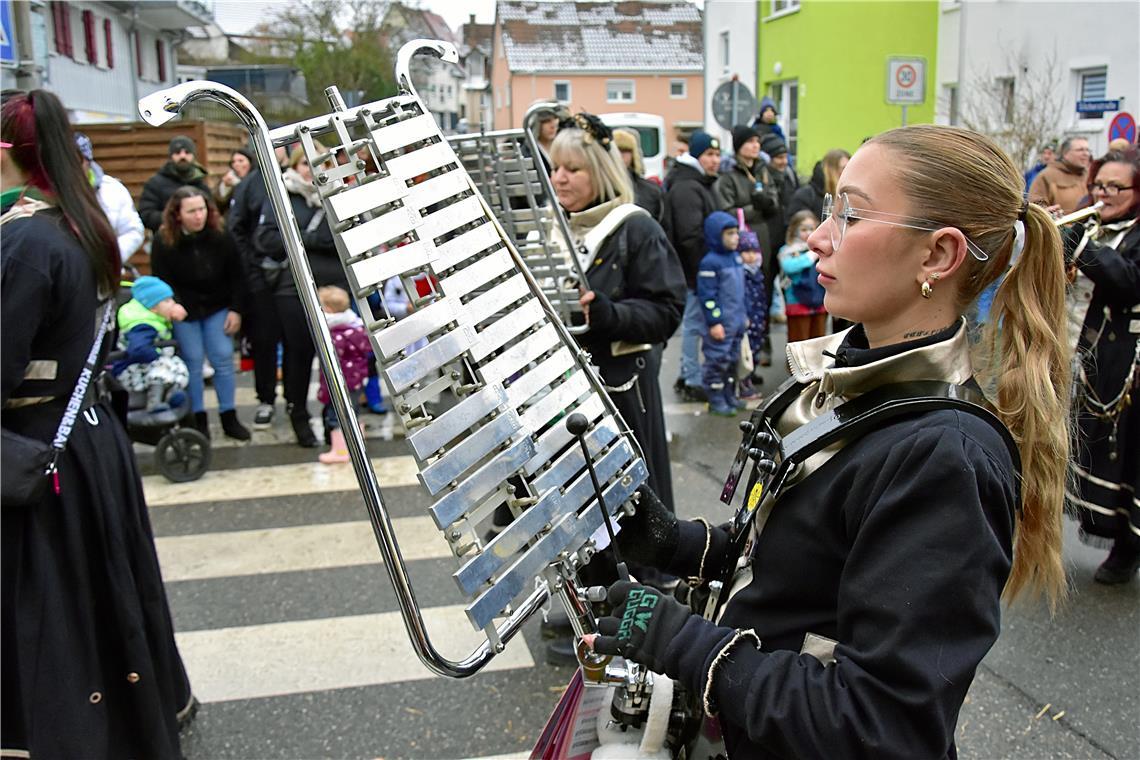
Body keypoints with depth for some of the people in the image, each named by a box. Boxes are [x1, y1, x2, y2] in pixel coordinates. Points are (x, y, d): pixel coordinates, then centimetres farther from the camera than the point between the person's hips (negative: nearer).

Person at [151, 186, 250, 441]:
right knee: (193, 361, -2)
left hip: (217, 307, 2)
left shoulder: (220, 236, -10)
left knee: (224, 358, -2)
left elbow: (235, 275, -1)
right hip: (183, 310, -2)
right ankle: (198, 420, 10)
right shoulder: (163, 241, -14)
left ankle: (229, 418, 10)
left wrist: (235, 310, -4)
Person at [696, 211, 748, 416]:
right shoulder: (710, 262, -15)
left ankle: (729, 395, 27)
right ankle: (716, 401, 6)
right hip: (720, 324, -9)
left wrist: (744, 314, 22)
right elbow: (707, 295, -17)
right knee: (717, 361, -2)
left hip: (737, 322, 9)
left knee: (732, 360, 16)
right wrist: (714, 322, -19)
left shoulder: (736, 258, 12)